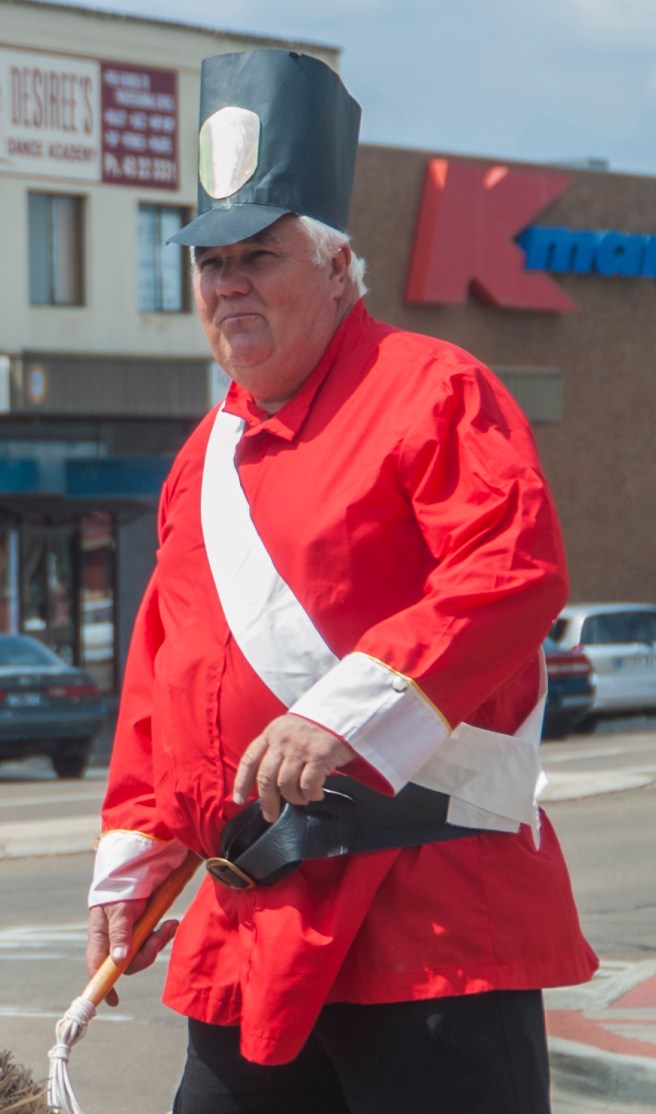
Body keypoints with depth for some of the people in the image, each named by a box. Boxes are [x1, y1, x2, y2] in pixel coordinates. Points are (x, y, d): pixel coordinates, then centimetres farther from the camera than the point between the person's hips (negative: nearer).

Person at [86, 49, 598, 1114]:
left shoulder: (433, 389, -5)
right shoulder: (204, 457, 19)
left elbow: (516, 574, -19)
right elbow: (161, 672, 23)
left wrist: (342, 714, -25)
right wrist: (130, 862, 19)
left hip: (428, 910, -7)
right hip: (249, 928, 8)